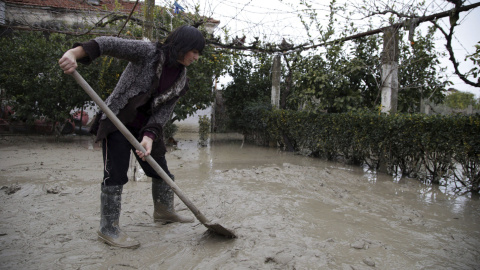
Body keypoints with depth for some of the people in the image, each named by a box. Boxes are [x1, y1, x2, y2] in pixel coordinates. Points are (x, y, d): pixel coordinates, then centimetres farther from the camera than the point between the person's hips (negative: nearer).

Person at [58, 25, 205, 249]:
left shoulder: (181, 80, -1)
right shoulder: (148, 52, -16)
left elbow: (164, 111, -6)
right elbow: (111, 44, -26)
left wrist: (149, 136, -22)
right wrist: (74, 53, -41)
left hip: (145, 128, 6)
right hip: (117, 121, -6)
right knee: (115, 174, -10)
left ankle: (164, 211, 34)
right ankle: (108, 228, 5)